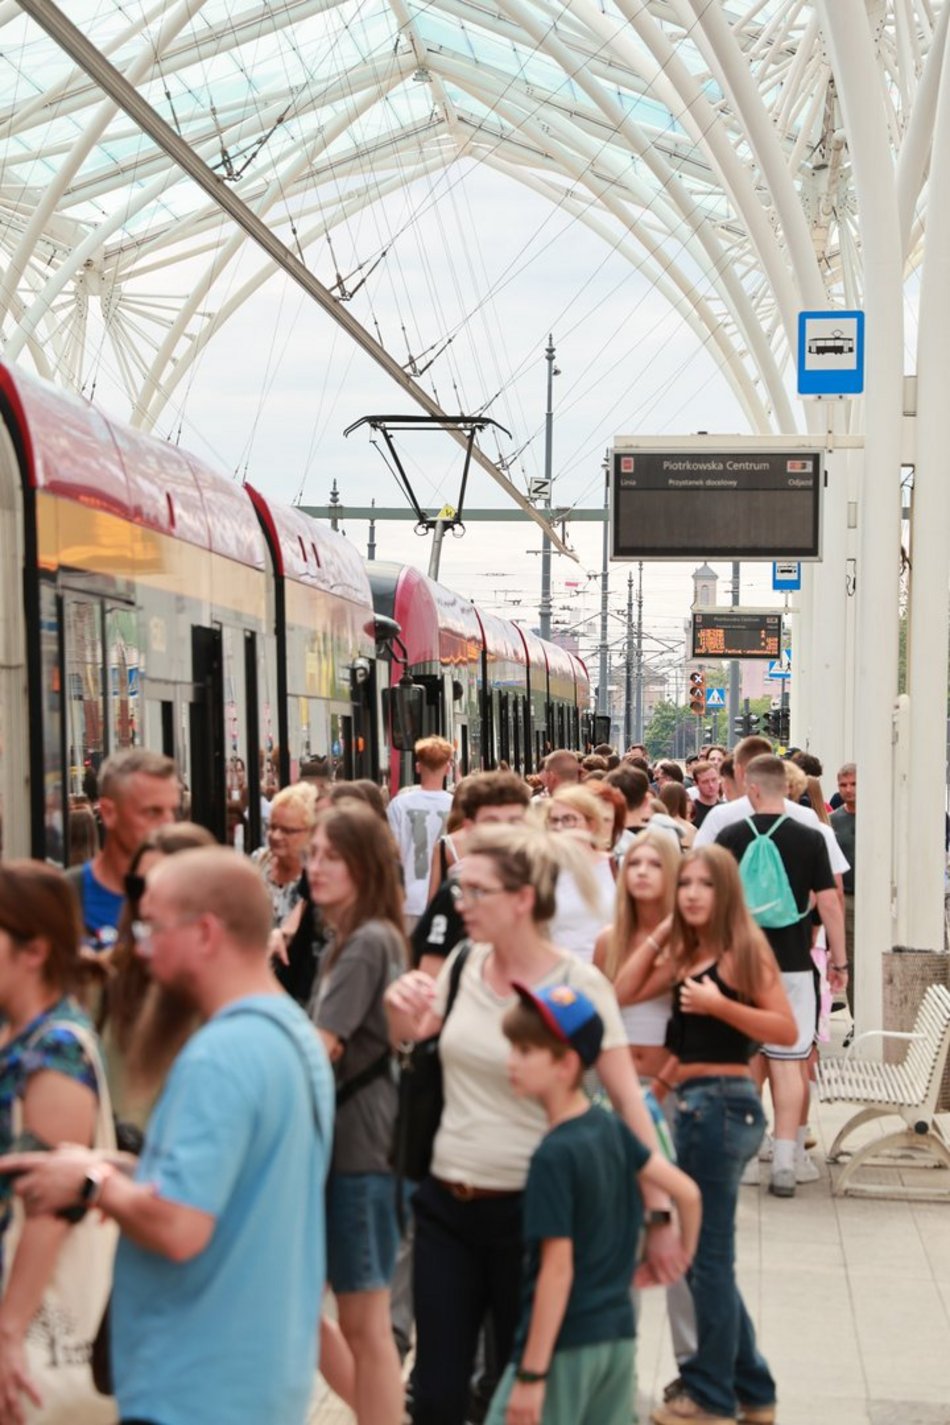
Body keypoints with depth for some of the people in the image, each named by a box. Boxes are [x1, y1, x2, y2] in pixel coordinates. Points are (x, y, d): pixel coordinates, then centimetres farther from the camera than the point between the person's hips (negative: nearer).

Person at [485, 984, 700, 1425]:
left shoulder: (554, 1155, -17)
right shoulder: (611, 1128, 4)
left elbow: (558, 1268, -18)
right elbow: (687, 1192, 7)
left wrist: (531, 1374, -16)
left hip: (565, 1343, -8)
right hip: (619, 1334, 8)